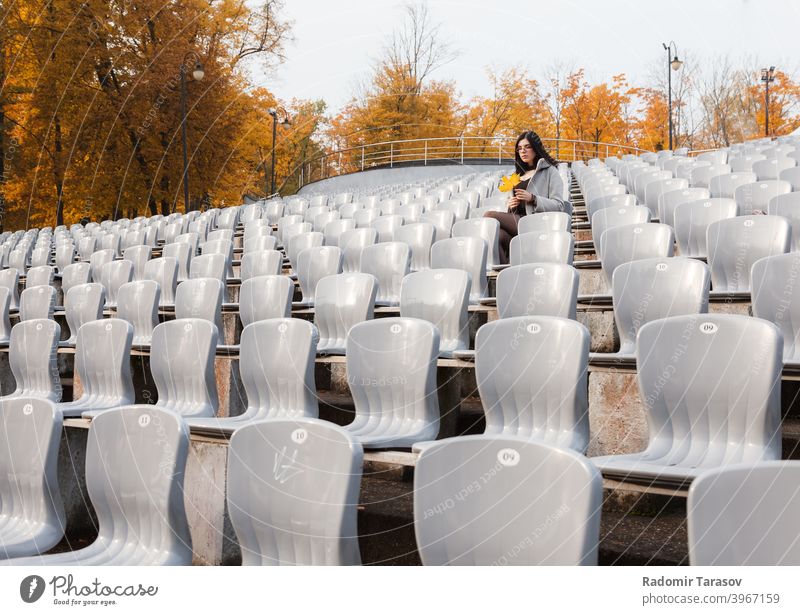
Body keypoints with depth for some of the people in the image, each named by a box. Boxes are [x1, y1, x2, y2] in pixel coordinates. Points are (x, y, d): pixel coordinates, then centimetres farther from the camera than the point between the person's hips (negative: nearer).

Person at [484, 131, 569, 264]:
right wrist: (510, 205, 8)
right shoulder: (519, 174, 29)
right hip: (515, 221, 5)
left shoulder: (549, 171, 8)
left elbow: (559, 205, -2)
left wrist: (532, 198, -15)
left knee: (489, 216, -23)